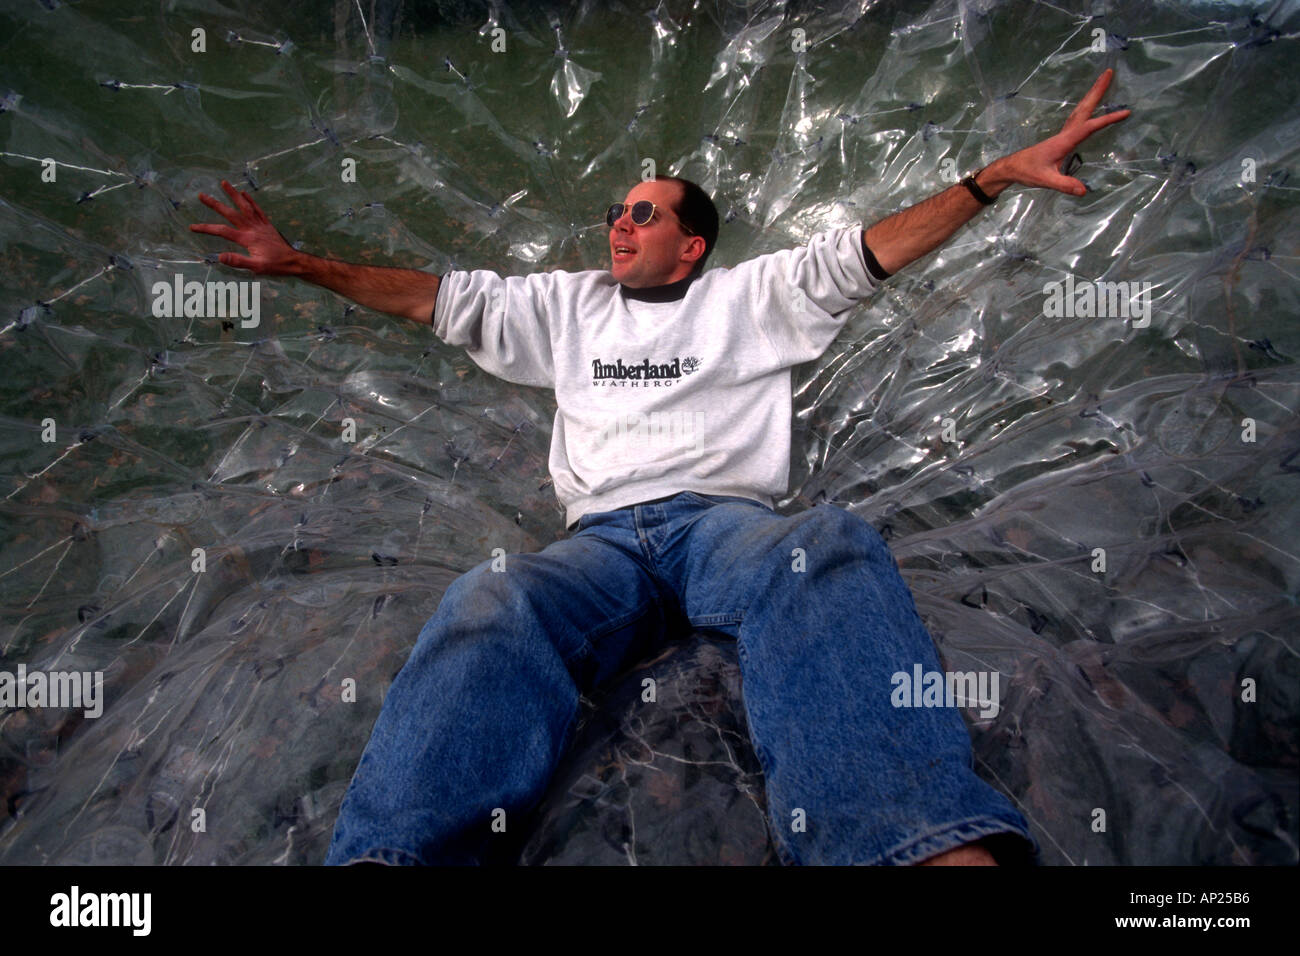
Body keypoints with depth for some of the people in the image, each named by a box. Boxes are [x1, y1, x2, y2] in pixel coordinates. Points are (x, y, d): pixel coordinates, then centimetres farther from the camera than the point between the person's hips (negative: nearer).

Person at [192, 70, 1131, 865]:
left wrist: (999, 174, 5)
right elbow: (445, 298, 28)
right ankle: (391, 847, -49)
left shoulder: (749, 296, 23)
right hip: (604, 538, 2)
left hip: (725, 517, -1)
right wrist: (298, 262, 25)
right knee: (492, 603, -33)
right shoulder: (570, 304, 30)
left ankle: (941, 839, -55)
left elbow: (861, 256, 14)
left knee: (831, 545, -38)